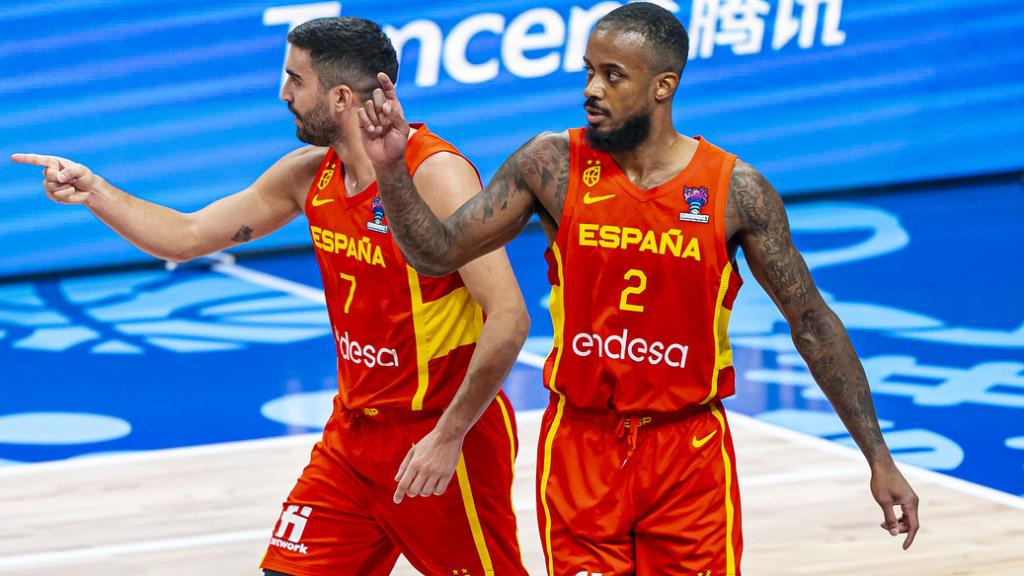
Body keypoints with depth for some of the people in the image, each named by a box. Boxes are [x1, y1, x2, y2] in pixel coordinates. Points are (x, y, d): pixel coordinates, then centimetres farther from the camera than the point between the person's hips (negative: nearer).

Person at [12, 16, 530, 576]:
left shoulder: (435, 174, -20)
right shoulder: (309, 174, 4)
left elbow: (509, 316, -25)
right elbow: (187, 236, 15)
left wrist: (449, 436, -25)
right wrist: (93, 191, 5)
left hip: (441, 440, -7)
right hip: (354, 432, 7)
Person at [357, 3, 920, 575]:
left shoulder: (735, 190, -8)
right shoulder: (553, 165, -5)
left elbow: (812, 321, -1)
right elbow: (440, 253, -2)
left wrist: (879, 459, -1)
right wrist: (393, 169, -21)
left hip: (690, 453, -1)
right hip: (580, 447, 1)